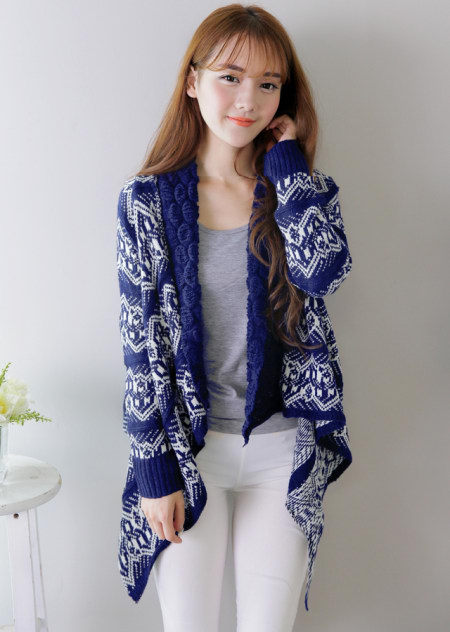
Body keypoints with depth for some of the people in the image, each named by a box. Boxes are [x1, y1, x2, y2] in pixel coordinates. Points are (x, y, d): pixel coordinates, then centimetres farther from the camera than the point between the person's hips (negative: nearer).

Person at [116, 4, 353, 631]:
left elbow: (322, 269, -23)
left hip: (282, 447, 2)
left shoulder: (300, 191, 1)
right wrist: (154, 468, -7)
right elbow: (140, 344, -5)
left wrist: (286, 158, -12)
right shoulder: (148, 202, -4)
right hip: (189, 445, -1)